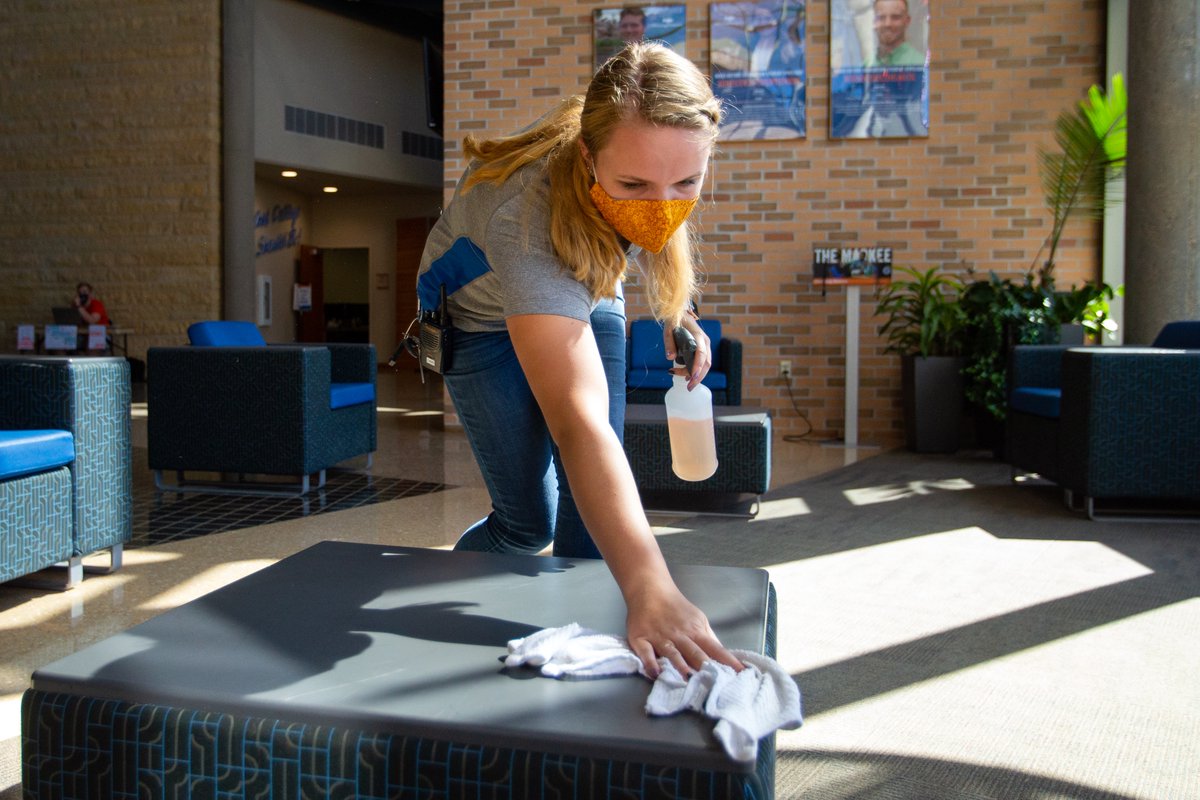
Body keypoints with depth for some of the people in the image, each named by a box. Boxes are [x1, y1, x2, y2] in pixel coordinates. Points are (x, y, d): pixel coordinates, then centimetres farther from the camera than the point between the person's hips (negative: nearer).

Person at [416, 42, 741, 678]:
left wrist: (675, 315, -11)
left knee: (590, 502, -5)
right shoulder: (527, 217, -47)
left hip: (586, 298, 5)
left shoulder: (651, 163, -29)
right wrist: (650, 591, -65)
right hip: (485, 320, -4)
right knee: (528, 523, -3)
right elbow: (580, 422, -57)